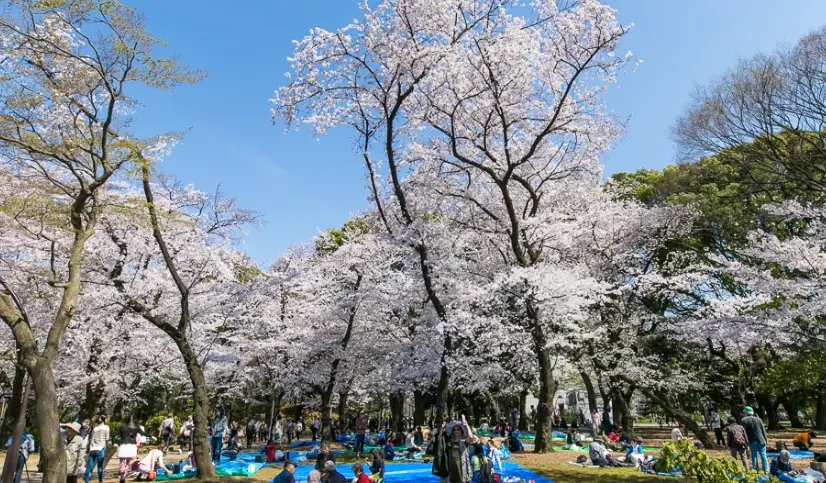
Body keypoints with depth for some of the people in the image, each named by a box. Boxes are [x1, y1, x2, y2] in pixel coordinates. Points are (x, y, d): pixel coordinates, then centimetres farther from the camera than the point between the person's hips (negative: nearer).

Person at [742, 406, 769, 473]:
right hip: (761, 440, 2)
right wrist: (765, 440, 11)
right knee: (763, 455, 8)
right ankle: (766, 470, 9)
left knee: (754, 456, 7)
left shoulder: (744, 421, -5)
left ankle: (755, 470, 9)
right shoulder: (758, 419, 3)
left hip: (752, 441, -2)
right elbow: (763, 431, 5)